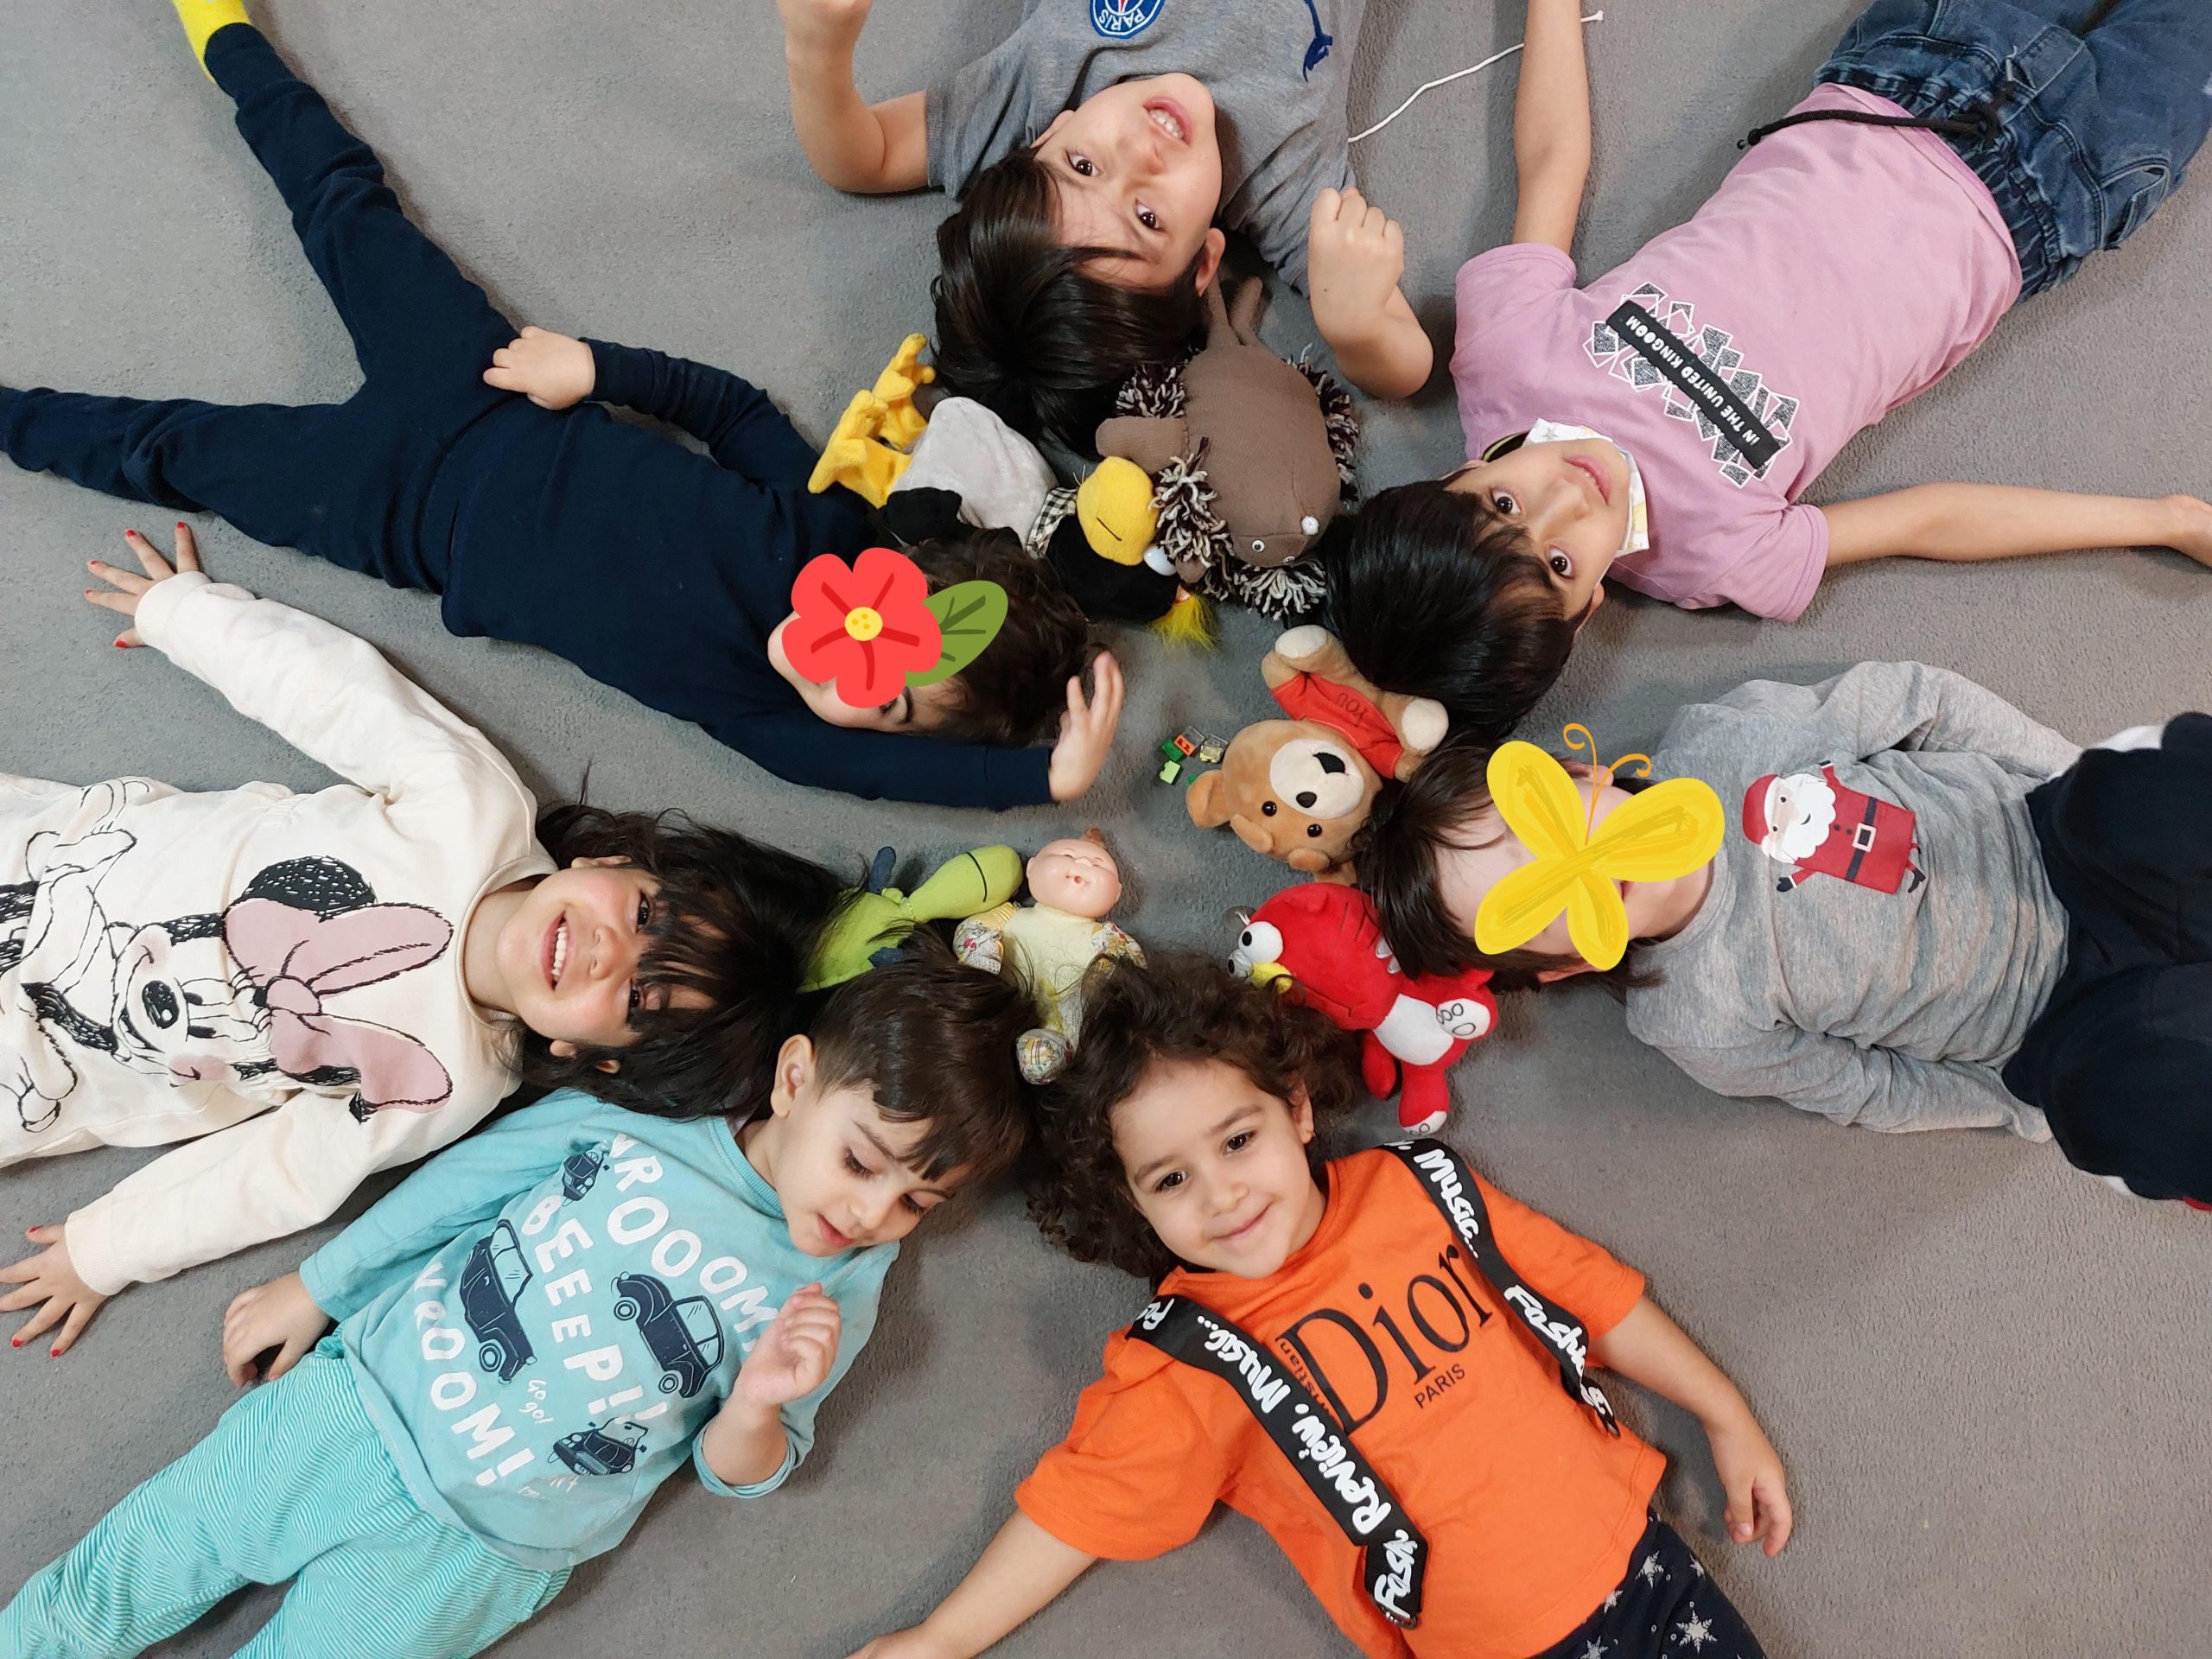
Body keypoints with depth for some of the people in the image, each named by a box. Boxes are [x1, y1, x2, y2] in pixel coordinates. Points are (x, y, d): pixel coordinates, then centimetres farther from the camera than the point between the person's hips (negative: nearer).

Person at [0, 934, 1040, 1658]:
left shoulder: (834, 1300, -6)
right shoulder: (633, 1116, -9)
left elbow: (733, 1475, 1)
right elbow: (454, 1184, 4)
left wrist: (759, 1402, -22)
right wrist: (310, 1290, 9)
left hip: (470, 1552, -1)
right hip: (354, 1402, 1)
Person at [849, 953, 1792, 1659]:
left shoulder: (1415, 1192, -3)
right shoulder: (1192, 1366, -10)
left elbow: (1582, 1290, 5)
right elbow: (1081, 1501, -6)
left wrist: (1726, 1416, 10)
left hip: (1641, 1563, 3)